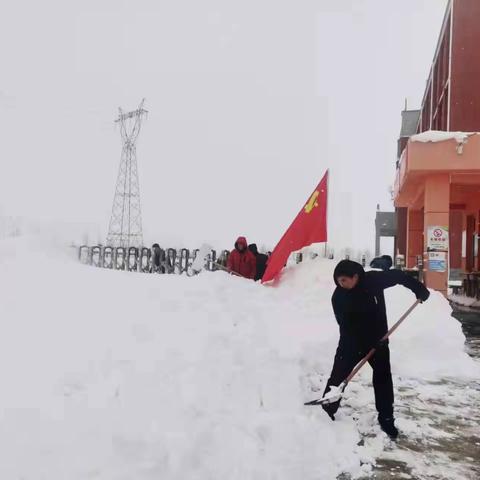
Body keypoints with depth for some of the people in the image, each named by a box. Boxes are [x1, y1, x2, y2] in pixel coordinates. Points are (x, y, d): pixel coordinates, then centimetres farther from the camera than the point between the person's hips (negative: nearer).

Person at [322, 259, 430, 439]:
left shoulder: (374, 279, -18)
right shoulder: (338, 297, -20)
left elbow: (398, 276, -3)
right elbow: (346, 326, -22)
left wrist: (419, 289, -1)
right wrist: (356, 348, -30)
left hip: (377, 339, 1)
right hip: (352, 342, -1)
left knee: (383, 378, 6)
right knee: (337, 377, -2)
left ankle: (386, 420, 20)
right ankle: (326, 414, 12)